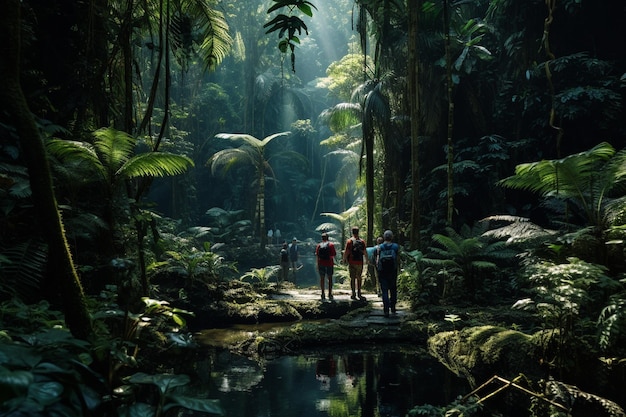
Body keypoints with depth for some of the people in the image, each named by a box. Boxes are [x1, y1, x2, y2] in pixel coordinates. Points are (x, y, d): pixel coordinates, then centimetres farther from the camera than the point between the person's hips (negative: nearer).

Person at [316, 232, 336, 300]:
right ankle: (330, 294, 2)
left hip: (321, 264, 1)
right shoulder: (331, 245, -3)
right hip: (329, 263, -1)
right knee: (330, 278, 8)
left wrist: (317, 265, 8)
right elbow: (334, 254, -5)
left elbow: (317, 255, 1)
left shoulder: (319, 245, 1)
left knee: (322, 278, 8)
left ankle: (323, 293, 6)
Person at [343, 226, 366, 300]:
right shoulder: (362, 241, 1)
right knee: (359, 278, 11)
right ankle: (359, 294, 10)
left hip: (352, 263, -2)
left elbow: (346, 252, -9)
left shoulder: (349, 241, -7)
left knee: (352, 278, 4)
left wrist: (344, 259, 6)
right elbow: (365, 252, 5)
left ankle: (353, 294, 4)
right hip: (360, 263, 2)